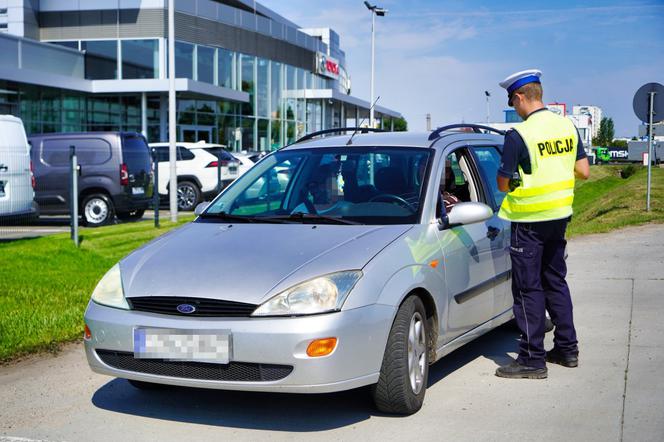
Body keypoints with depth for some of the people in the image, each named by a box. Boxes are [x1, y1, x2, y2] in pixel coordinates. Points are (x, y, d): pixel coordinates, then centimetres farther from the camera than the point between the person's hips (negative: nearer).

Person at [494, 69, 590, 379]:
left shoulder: (519, 135, -18)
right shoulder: (567, 127, 3)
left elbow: (502, 184, -13)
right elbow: (583, 171, 7)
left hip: (529, 221, -7)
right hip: (560, 215, 7)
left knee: (528, 288, 0)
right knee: (555, 281, 19)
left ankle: (532, 359, 4)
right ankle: (567, 348, 25)